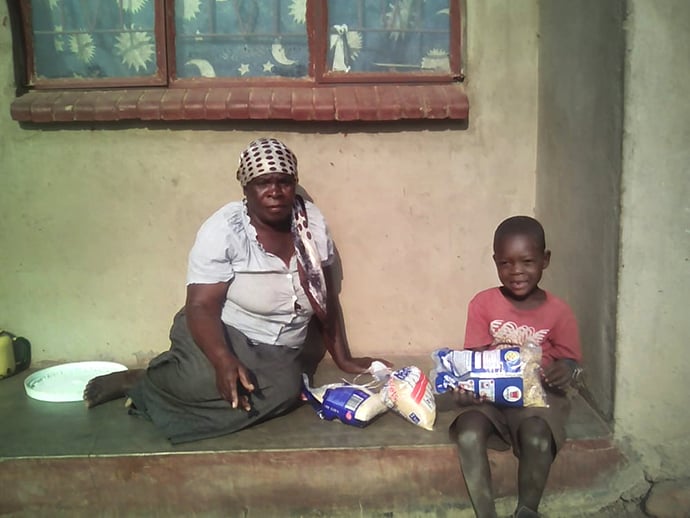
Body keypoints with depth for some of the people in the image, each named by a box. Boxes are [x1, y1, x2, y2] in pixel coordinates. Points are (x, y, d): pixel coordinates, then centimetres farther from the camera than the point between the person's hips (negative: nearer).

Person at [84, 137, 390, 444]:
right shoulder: (223, 230, -17)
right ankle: (138, 380, -4)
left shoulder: (312, 222, -3)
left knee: (284, 391, -30)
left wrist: (343, 358, 6)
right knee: (206, 379, -39)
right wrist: (223, 361, -40)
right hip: (222, 334, -4)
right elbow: (202, 306, -23)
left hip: (276, 354, 5)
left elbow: (326, 297, 6)